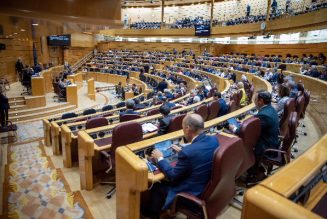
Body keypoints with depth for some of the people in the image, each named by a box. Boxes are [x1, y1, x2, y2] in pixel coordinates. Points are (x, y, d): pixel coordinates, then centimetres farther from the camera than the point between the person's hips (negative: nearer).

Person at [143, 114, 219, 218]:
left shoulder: (187, 151, -32)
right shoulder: (214, 139, -9)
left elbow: (172, 176, -17)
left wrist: (160, 158, -4)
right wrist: (182, 151, 15)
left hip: (194, 192, -7)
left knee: (157, 187, 14)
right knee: (166, 182, 24)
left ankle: (151, 213, 41)